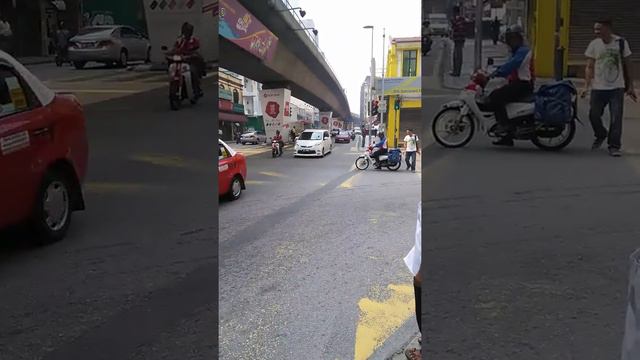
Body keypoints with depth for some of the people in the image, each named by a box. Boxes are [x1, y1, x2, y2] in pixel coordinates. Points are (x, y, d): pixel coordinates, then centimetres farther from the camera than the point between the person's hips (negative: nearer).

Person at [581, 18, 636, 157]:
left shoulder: (621, 43, -1)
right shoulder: (594, 45, 0)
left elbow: (626, 66, 7)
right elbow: (590, 67, 0)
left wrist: (630, 86, 6)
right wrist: (586, 86, -11)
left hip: (617, 88, -1)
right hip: (598, 88, 1)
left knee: (616, 118, -6)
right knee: (593, 115, 3)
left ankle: (614, 146, 5)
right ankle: (601, 135, 33)